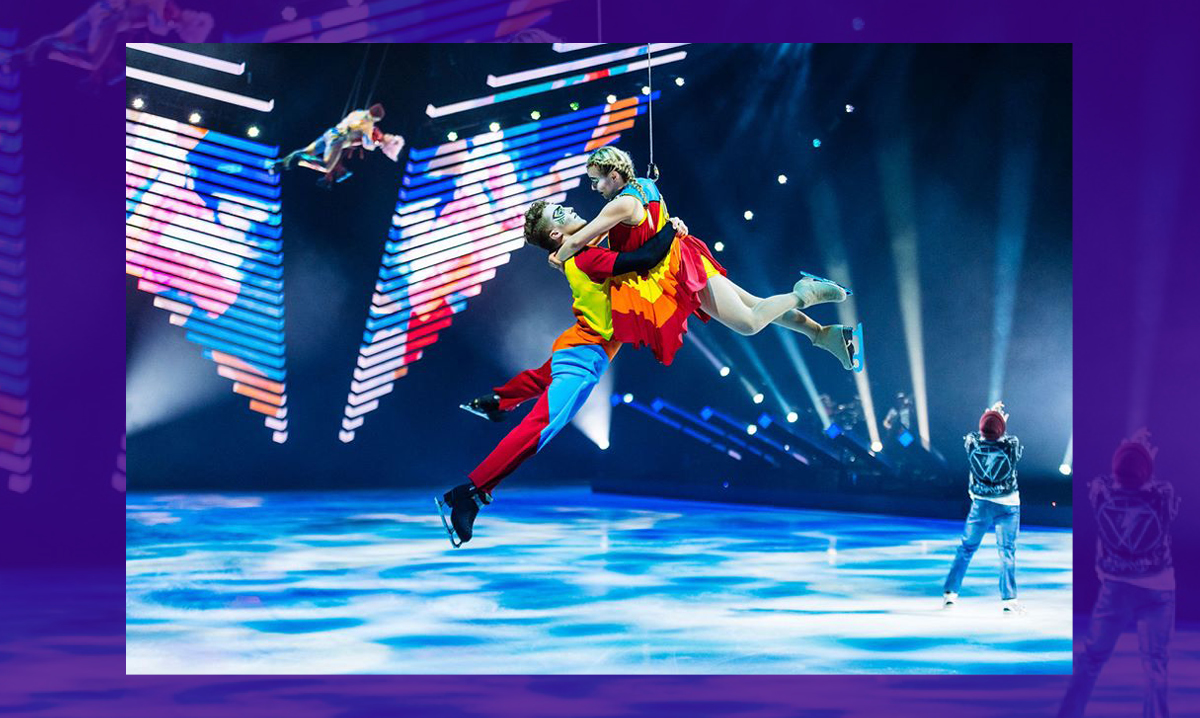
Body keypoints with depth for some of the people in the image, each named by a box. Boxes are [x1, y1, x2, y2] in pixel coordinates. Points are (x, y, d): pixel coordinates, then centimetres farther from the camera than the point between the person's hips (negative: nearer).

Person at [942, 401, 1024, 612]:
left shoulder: (972, 444, -13)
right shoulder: (1011, 446, -17)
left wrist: (989, 416, 19)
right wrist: (1003, 425, 16)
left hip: (981, 505, 2)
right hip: (1008, 505, -2)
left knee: (966, 548, 13)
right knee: (1007, 551, 3)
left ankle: (950, 592, 14)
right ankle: (1008, 599, -1)